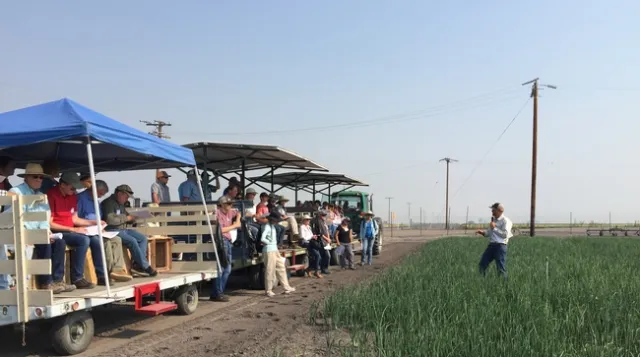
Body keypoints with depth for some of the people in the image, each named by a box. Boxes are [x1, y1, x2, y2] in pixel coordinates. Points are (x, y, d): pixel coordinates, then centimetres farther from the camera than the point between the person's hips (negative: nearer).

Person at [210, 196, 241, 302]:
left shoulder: (229, 212, 17)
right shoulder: (218, 214, -9)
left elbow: (238, 213, 38)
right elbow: (221, 230, -17)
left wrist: (237, 220, 17)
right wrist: (234, 226, -6)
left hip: (228, 241, 10)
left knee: (227, 269, 12)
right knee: (221, 268, -11)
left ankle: (219, 293, 18)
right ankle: (216, 294, -8)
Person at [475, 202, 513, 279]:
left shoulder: (505, 221, -8)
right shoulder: (493, 219, 17)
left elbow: (505, 234, -19)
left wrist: (494, 228, -16)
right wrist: (483, 233, 5)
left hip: (500, 246, -8)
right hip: (491, 245, 8)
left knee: (501, 268, -4)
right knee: (482, 265, 7)